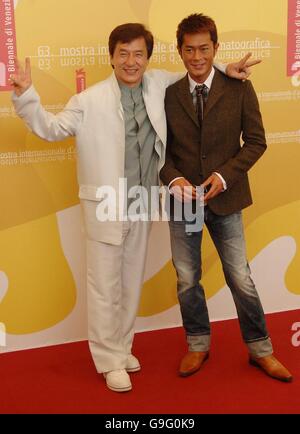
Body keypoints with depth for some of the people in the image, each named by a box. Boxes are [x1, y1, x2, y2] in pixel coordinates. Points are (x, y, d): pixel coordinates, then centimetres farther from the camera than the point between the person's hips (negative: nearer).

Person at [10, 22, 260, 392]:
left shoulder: (158, 83, 2)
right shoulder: (89, 101, -11)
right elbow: (51, 129, -6)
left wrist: (224, 70, 8)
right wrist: (25, 96, -20)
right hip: (105, 206, -5)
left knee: (131, 282, 17)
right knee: (105, 286, 3)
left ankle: (121, 347, 35)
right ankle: (109, 360, 19)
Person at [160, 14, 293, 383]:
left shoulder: (239, 89, -5)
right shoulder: (168, 94, -2)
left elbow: (256, 141, -4)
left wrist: (224, 176, -17)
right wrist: (173, 178, -17)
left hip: (225, 200, -1)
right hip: (182, 200, 2)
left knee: (241, 279, 6)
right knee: (187, 281, 12)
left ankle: (260, 350, 26)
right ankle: (198, 345, 33)